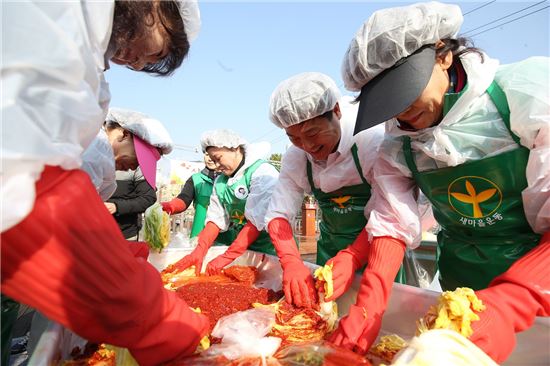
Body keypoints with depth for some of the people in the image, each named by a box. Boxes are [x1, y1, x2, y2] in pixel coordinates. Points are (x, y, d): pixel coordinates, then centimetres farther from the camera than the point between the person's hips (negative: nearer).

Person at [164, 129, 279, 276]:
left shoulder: (262, 172, -14)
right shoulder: (221, 181, 8)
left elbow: (257, 221, -21)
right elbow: (216, 218, 4)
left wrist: (227, 257, -22)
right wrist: (199, 251, -11)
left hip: (268, 250, -5)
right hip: (240, 251, 5)